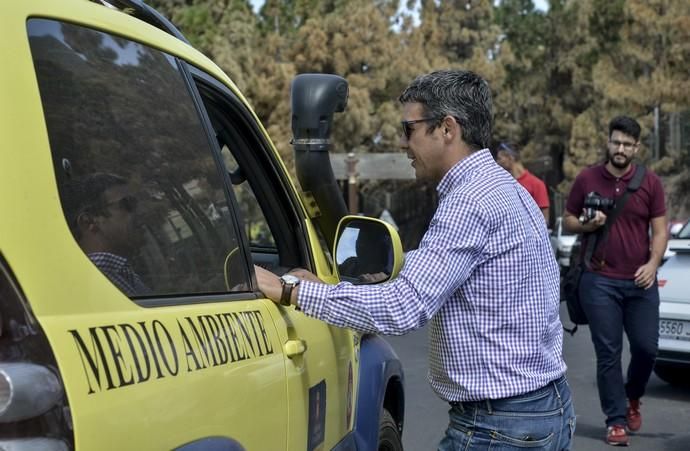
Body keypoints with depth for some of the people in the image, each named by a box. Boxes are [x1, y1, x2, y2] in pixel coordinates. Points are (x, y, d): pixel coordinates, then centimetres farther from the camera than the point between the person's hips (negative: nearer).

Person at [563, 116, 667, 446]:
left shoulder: (650, 183, 4)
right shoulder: (587, 179, 2)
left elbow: (659, 230, 3)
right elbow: (568, 221, 10)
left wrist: (652, 263, -13)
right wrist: (588, 225, -11)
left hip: (639, 281, 1)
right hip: (599, 281, -1)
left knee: (646, 347, 1)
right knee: (608, 354, 1)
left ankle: (633, 398, 32)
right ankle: (616, 421, 11)